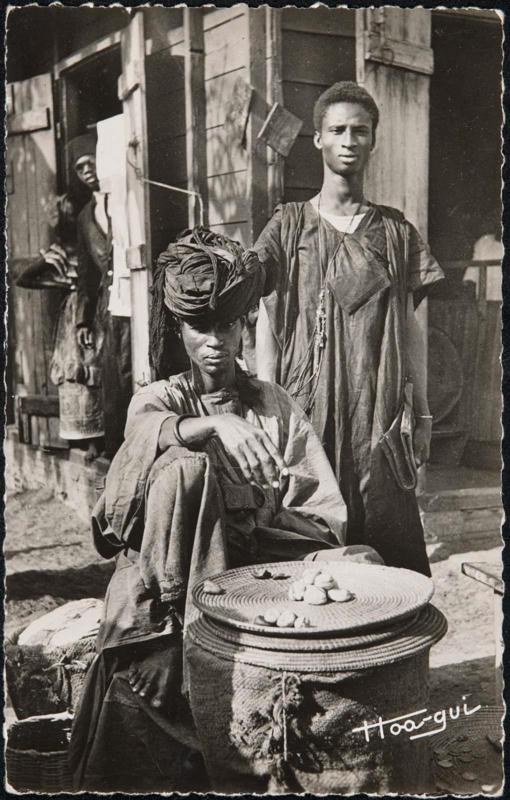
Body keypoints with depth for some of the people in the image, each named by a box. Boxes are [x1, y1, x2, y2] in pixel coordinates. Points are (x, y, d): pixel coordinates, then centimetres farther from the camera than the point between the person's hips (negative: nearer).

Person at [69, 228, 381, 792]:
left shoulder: (275, 407, 10)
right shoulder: (156, 401, 9)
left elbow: (327, 515, 2)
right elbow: (145, 431, -20)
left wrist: (247, 527, -13)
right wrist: (213, 425, -38)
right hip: (170, 572, -1)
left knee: (362, 564, -26)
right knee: (182, 465, -28)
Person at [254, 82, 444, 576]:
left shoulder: (396, 232, 10)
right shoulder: (289, 226, 5)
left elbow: (408, 328, 10)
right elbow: (267, 325, 3)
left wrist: (422, 413, 7)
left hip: (379, 409, 2)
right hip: (308, 405, -1)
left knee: (385, 529, 2)